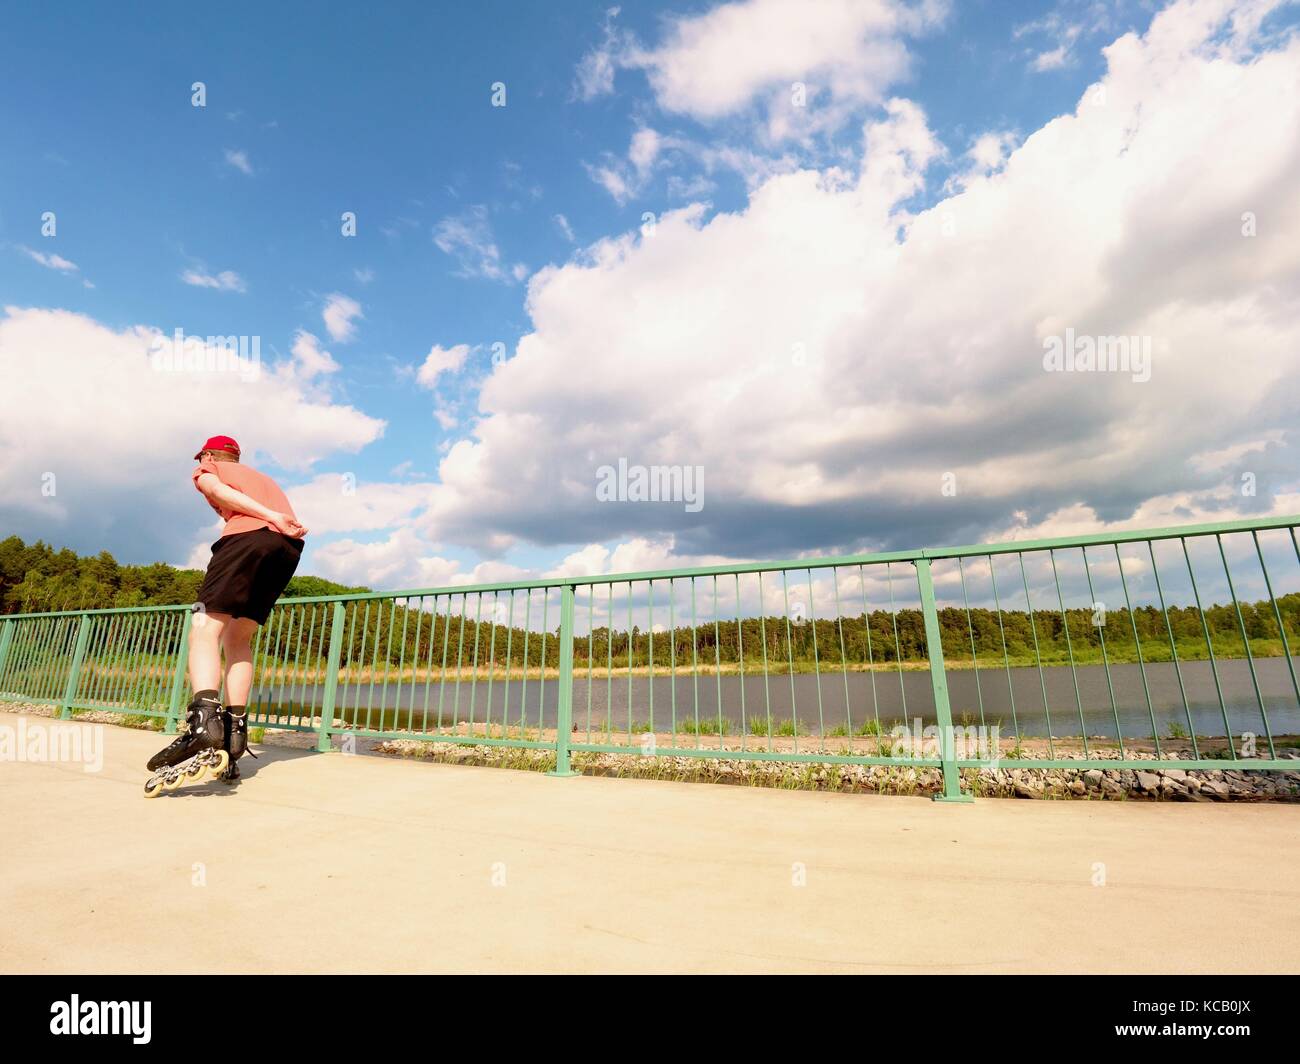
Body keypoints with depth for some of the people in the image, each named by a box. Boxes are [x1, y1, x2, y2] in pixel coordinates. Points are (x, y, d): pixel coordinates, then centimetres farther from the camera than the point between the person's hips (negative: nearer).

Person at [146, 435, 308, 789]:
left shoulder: (207, 471, 25)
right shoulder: (264, 478, 41)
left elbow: (219, 491, 1)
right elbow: (285, 515, 20)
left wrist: (271, 518, -9)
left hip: (248, 534, -5)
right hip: (290, 546, 6)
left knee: (206, 629, -9)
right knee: (239, 638, 13)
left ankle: (203, 719, -31)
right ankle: (235, 730, 6)